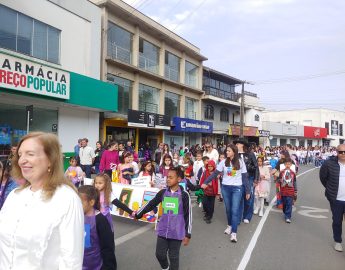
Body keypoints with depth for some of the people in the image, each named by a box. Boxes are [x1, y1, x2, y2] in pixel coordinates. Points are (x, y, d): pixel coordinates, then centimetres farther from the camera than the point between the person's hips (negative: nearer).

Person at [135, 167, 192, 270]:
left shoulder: (184, 195, -11)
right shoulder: (163, 192, -1)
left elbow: (188, 215, -8)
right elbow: (151, 204, 8)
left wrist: (188, 234, -8)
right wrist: (138, 214, 11)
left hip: (177, 232, -3)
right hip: (163, 230, 4)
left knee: (173, 256, 8)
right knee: (160, 254, 13)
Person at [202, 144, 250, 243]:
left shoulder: (240, 162, -5)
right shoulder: (223, 162, -2)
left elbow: (245, 177, 0)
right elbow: (215, 173, -2)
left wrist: (248, 191, 1)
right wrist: (205, 182, -8)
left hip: (237, 188, -2)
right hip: (225, 187, 2)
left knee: (235, 210, -7)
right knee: (228, 209, 14)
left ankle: (234, 233, -2)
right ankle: (230, 225, 36)